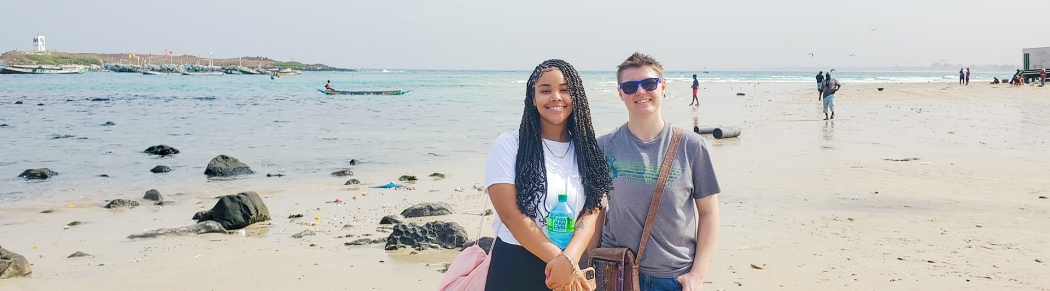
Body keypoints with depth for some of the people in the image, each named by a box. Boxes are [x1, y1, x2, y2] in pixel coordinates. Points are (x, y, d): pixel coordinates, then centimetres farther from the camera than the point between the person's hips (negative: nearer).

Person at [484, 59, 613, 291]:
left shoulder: (588, 150, 3)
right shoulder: (509, 145, -7)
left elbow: (591, 212, -6)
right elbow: (511, 214, -14)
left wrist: (569, 259, -23)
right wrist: (560, 260, -17)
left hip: (572, 268, 3)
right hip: (514, 269, -3)